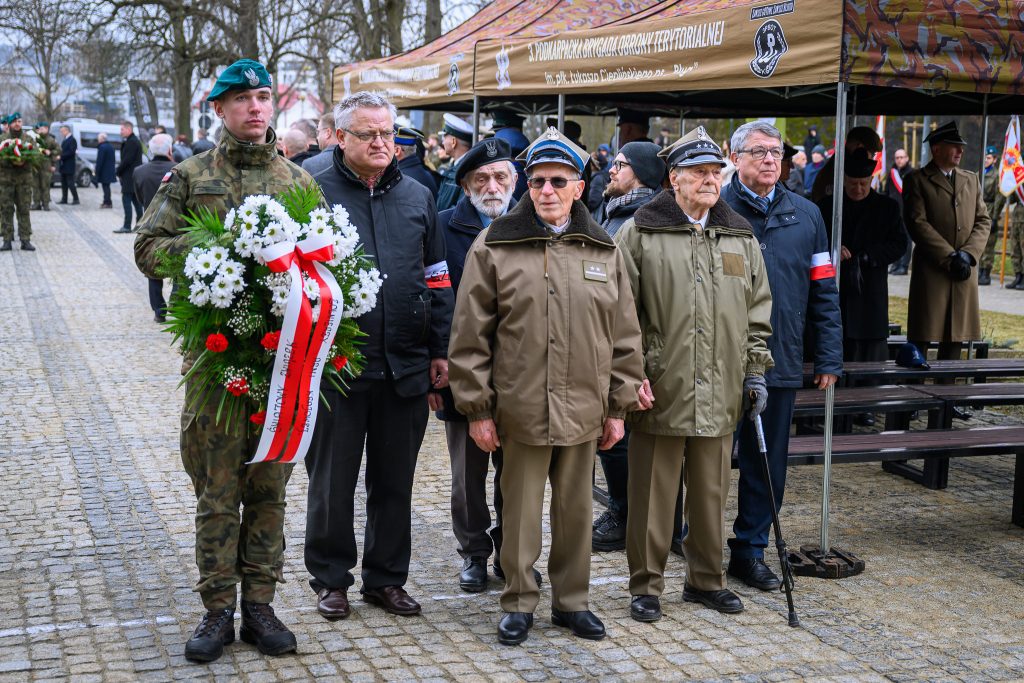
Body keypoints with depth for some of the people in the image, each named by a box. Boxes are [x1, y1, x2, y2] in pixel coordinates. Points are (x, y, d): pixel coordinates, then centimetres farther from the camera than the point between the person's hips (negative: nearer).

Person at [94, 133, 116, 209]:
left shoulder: (102, 147, -16)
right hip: (110, 170, 9)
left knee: (105, 186, -5)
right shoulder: (111, 146, 12)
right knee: (107, 186, 16)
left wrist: (97, 171, -14)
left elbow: (99, 161, -18)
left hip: (104, 171, -9)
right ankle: (106, 201, 22)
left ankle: (107, 203, -6)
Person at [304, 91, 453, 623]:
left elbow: (436, 280, 14)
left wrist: (439, 350, 9)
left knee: (395, 480, 12)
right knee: (332, 480, 7)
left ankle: (386, 578, 26)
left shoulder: (417, 197, 11)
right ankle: (330, 578, 23)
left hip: (404, 367, 4)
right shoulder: (316, 194, -2)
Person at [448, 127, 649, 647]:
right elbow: (470, 334, -3)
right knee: (520, 509, 7)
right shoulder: (494, 246, -2)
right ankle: (519, 603, 23)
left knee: (576, 508, 13)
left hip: (584, 409, 3)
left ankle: (571, 600, 28)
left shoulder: (603, 250, 7)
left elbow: (623, 335, 10)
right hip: (520, 408, -2)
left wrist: (618, 406, 8)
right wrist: (477, 408, -5)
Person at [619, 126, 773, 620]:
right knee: (653, 491, 3)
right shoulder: (640, 233, -2)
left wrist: (756, 369, 12)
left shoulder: (740, 237, 13)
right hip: (660, 390, -4)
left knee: (712, 491, 13)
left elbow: (758, 312, 18)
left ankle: (707, 579, 28)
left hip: (721, 394, 4)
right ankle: (646, 584, 17)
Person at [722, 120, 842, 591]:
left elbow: (823, 291, 10)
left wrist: (829, 358, 5)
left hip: (781, 363, 4)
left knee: (768, 463, 11)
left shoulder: (805, 215, 9)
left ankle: (750, 551, 24)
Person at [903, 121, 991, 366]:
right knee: (921, 337, -5)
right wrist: (950, 257, -15)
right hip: (930, 270, -5)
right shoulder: (917, 181, -1)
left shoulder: (971, 180, 17)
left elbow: (983, 221, 11)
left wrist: (968, 254, -6)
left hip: (964, 272, 5)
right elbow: (918, 224, -10)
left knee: (955, 337, 7)